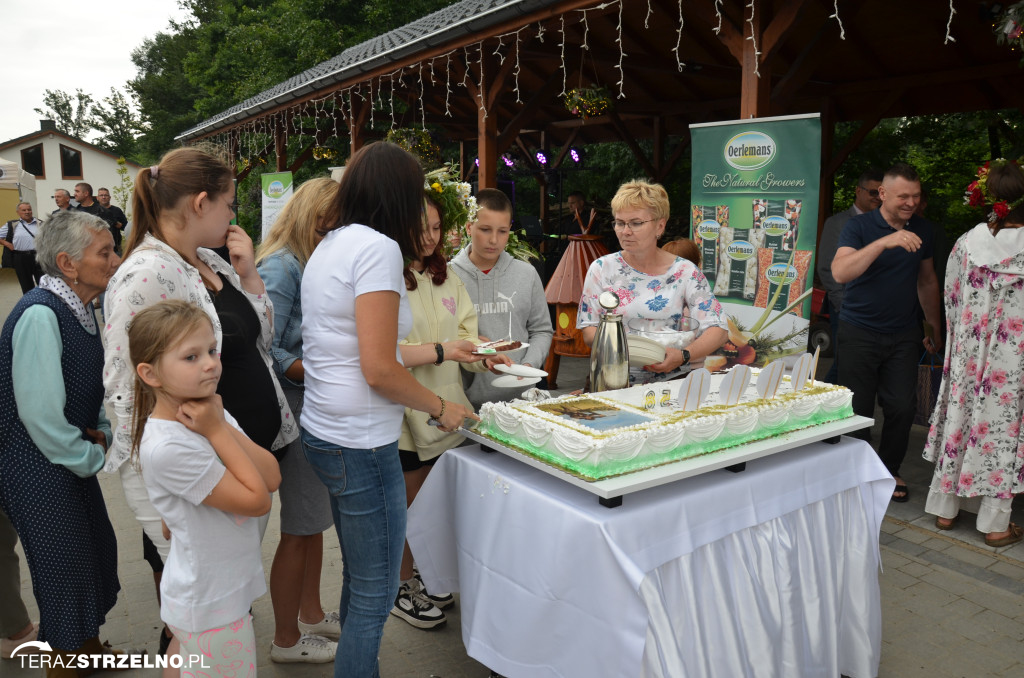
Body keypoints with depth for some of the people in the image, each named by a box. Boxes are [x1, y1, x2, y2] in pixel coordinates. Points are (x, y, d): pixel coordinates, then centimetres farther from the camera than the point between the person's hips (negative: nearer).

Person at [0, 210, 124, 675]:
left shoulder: (78, 309, 3)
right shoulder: (40, 314, -25)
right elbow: (42, 415, -26)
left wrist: (100, 432, 1)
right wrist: (90, 459, -13)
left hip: (73, 461, 9)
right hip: (41, 471, -9)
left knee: (97, 551, 21)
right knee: (66, 568, 7)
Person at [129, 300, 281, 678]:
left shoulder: (211, 413, -2)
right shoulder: (167, 447, -27)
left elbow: (272, 478, -10)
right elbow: (258, 501, -23)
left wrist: (222, 426, -19)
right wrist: (216, 432, -23)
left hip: (229, 587, 7)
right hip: (210, 605, -7)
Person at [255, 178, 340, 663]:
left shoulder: (311, 263, 11)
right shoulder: (280, 267, -16)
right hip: (295, 407, -9)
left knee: (314, 519, 20)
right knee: (299, 527, 5)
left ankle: (311, 613, 39)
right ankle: (286, 640, 23)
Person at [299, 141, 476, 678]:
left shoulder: (328, 246, 12)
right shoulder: (378, 248, -16)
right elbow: (379, 371, -21)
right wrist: (440, 408, -6)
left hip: (324, 433, 10)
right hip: (361, 446, -10)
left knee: (359, 579, 22)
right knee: (375, 594, 5)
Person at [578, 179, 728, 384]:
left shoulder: (685, 272, 2)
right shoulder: (602, 269, 5)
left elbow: (719, 330, -3)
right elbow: (588, 330, 3)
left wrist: (683, 356, -22)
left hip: (675, 378, 0)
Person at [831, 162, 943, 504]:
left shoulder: (923, 230, 6)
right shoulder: (859, 226, -9)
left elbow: (927, 281, 18)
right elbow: (840, 273, -25)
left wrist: (935, 327, 20)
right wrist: (884, 242, -34)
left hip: (904, 335, 4)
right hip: (860, 332, -4)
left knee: (902, 408, 2)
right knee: (858, 409, 3)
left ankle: (889, 471, 22)